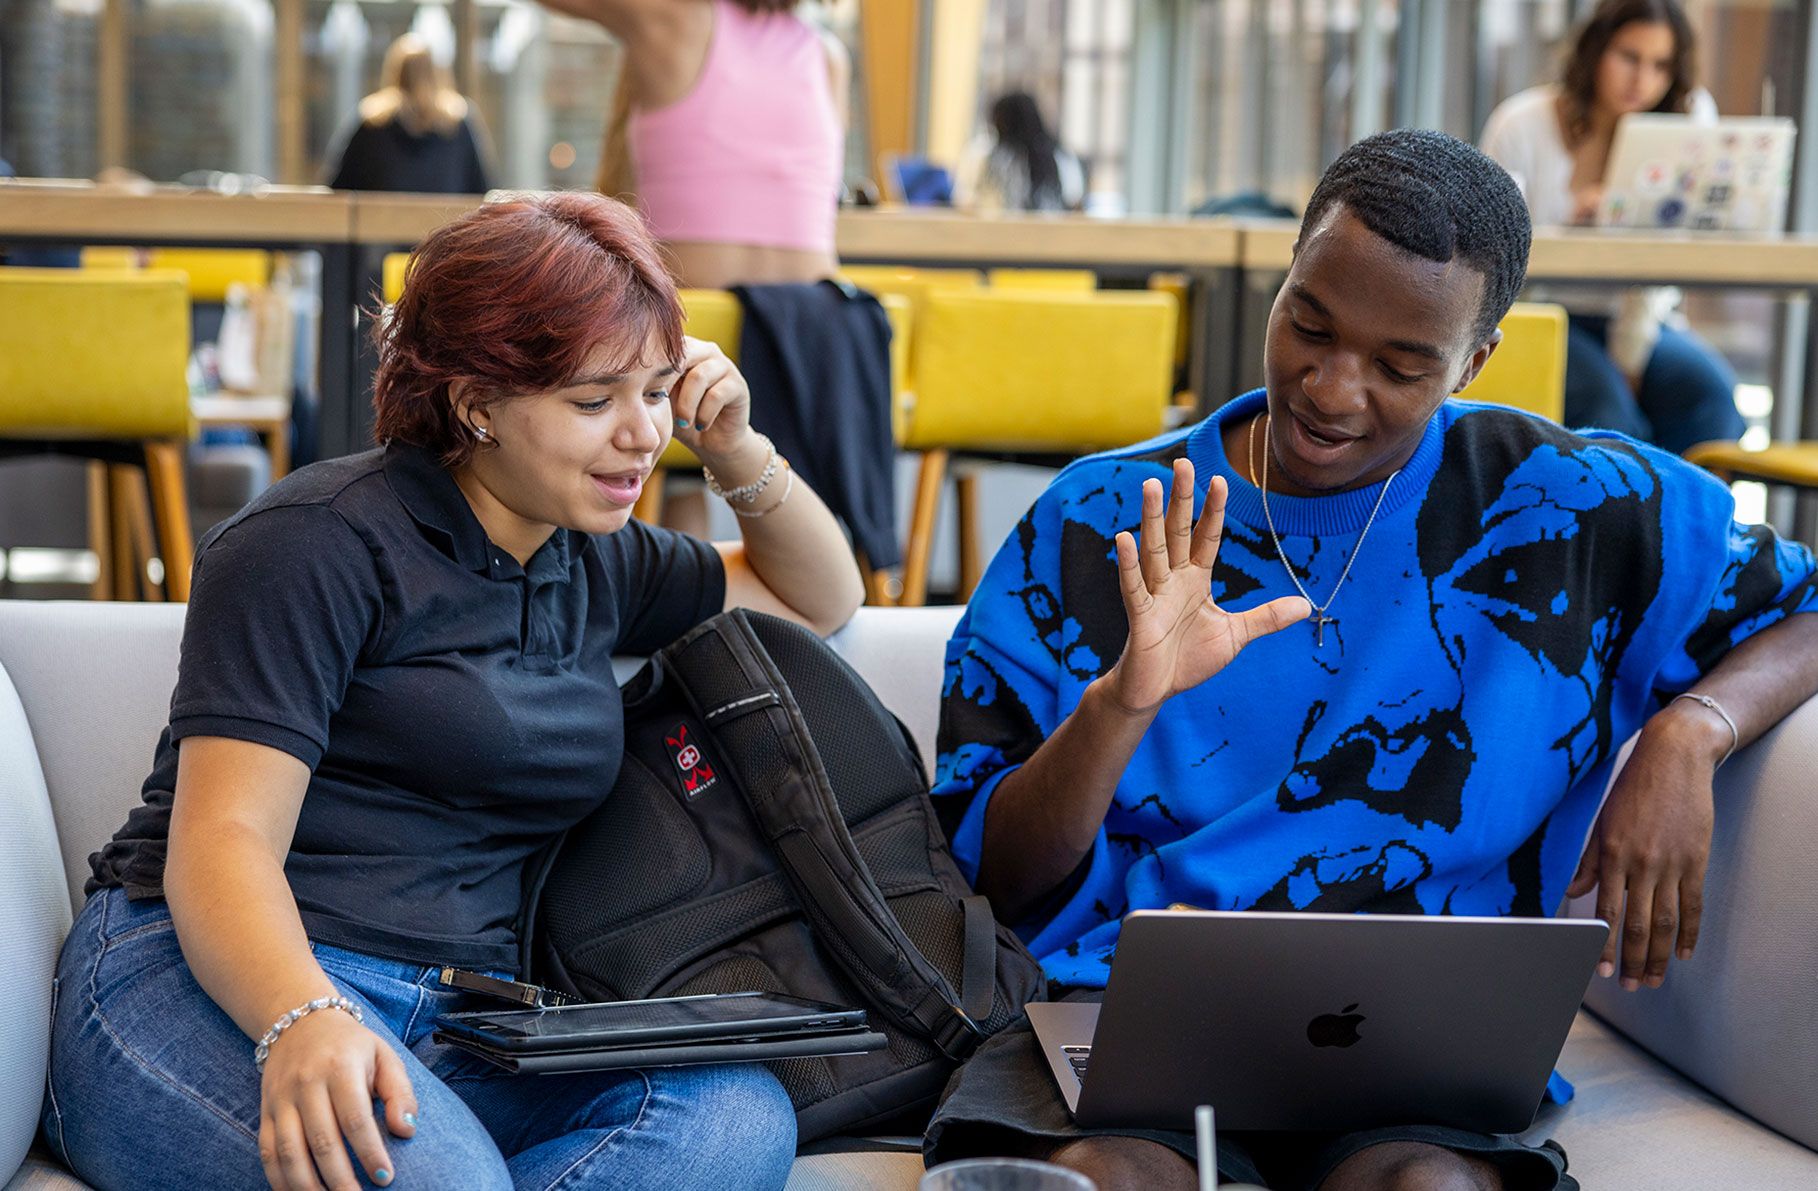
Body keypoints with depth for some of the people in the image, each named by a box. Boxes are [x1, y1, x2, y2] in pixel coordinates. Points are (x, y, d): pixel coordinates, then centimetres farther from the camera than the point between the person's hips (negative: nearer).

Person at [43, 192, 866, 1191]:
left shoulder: (592, 564, 20)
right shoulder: (321, 545, -4)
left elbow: (820, 598, 35)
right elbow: (221, 838, -14)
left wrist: (738, 454, 15)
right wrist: (304, 1023, -34)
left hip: (456, 1033, 8)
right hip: (218, 991, -7)